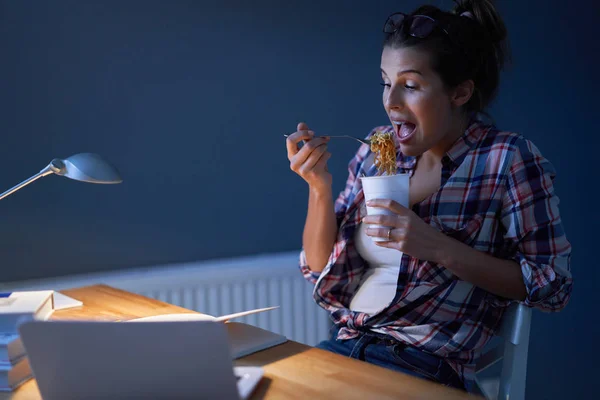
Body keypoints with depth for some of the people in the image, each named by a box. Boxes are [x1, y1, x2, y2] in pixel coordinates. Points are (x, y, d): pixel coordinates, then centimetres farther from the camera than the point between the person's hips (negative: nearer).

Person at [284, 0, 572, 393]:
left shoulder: (508, 158, -8)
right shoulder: (378, 149, 4)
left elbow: (554, 285, -9)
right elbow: (322, 268, 9)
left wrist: (437, 247, -19)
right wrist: (320, 188, -10)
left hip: (426, 360, -4)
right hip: (342, 344, 5)